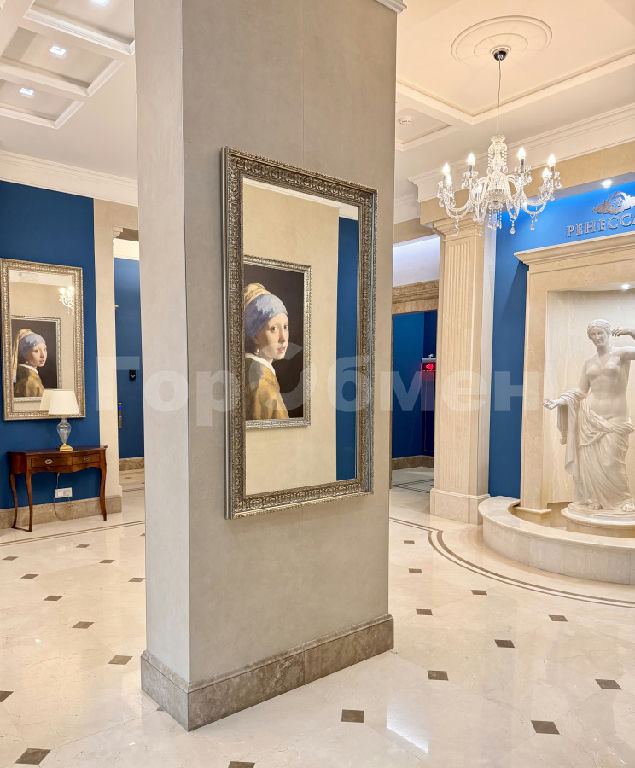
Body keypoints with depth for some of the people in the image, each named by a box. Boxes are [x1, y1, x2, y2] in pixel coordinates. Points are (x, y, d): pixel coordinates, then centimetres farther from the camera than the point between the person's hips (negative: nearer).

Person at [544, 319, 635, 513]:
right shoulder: (589, 363, 13)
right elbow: (580, 393, 11)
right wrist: (557, 402, 0)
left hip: (615, 417, -3)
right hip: (590, 416, 3)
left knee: (610, 463, -5)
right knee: (589, 461, 0)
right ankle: (594, 500, 12)